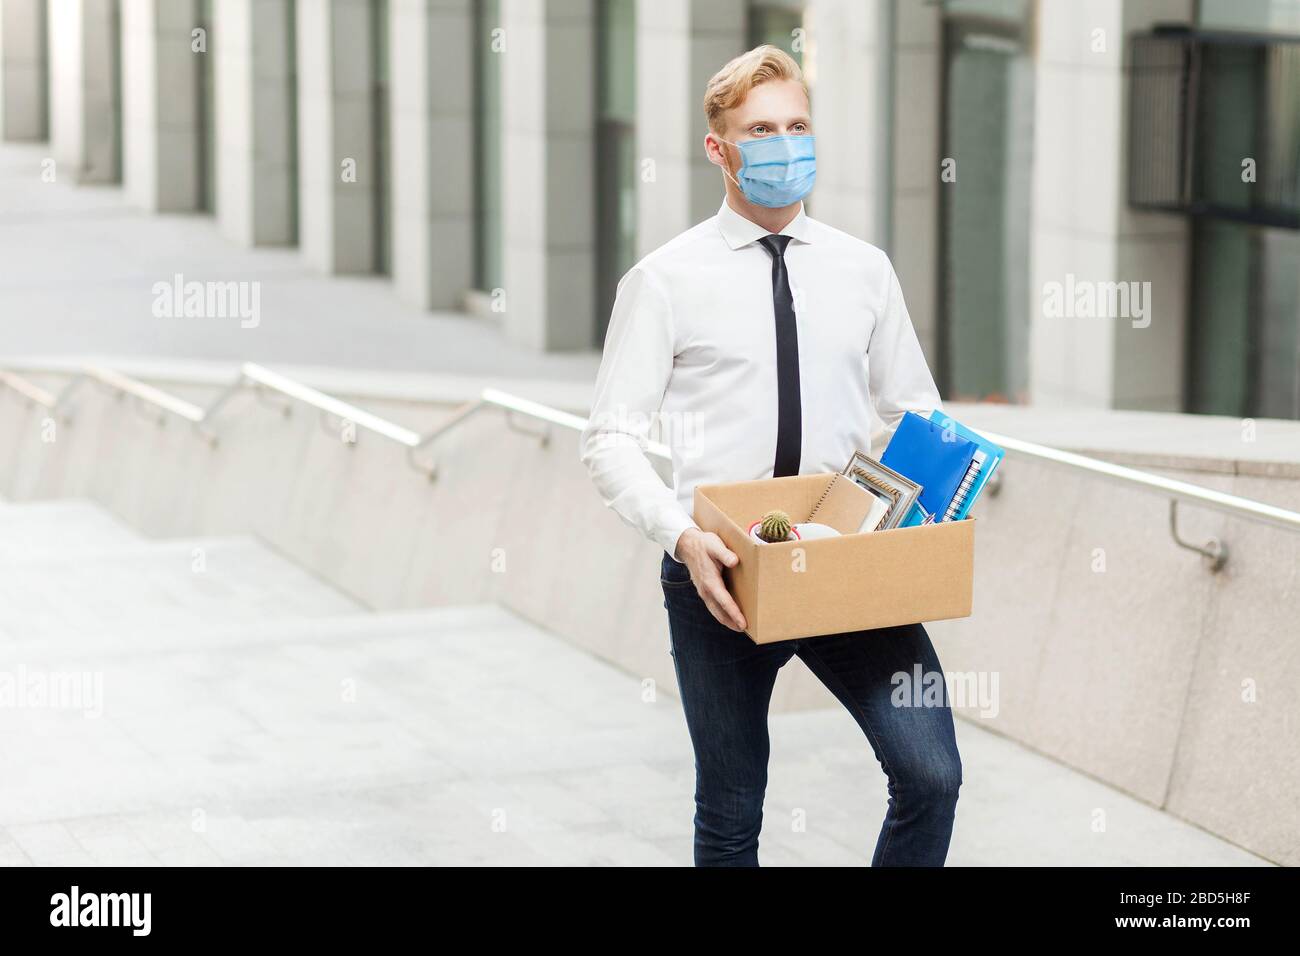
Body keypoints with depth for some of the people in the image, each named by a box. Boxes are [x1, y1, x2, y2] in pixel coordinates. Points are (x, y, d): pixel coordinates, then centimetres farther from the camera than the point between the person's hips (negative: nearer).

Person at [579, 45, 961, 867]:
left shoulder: (864, 270, 7)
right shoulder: (667, 280, -3)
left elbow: (912, 412, 14)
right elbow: (612, 439, -5)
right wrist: (681, 536, -21)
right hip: (718, 575, -2)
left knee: (931, 775, -11)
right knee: (732, 811, 9)